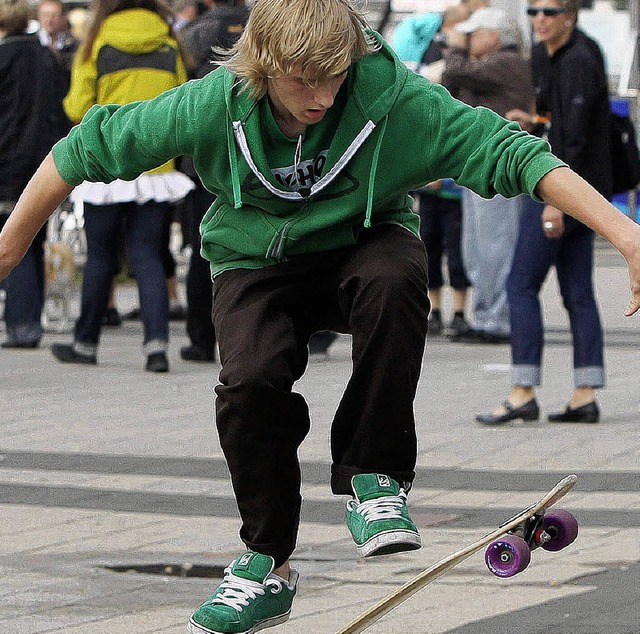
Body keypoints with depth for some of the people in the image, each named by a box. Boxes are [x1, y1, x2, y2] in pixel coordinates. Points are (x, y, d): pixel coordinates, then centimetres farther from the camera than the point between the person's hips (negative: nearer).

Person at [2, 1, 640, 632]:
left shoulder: (395, 99, -26)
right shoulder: (213, 105, -22)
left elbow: (508, 150, -31)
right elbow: (89, 146, -10)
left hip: (360, 245, -1)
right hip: (256, 262, 1)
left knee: (394, 278, -36)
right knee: (252, 377, -28)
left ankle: (372, 478, -19)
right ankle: (268, 566, -5)